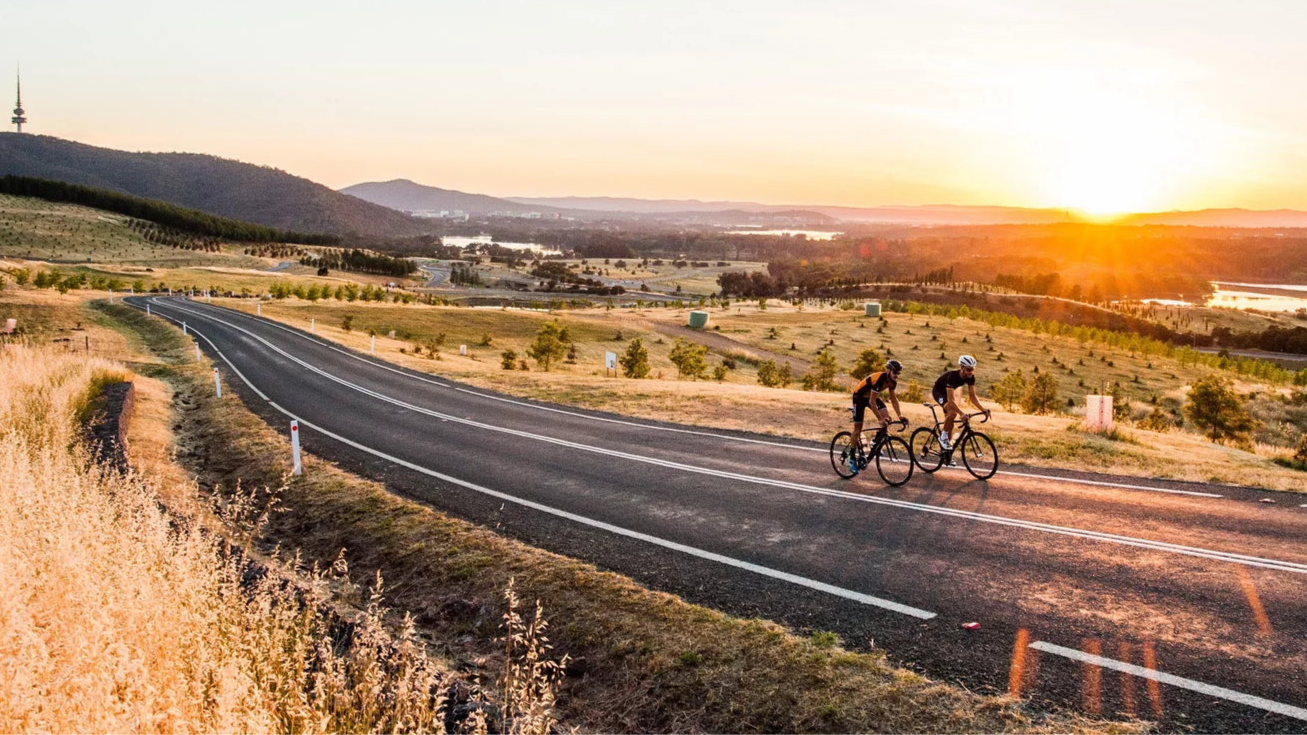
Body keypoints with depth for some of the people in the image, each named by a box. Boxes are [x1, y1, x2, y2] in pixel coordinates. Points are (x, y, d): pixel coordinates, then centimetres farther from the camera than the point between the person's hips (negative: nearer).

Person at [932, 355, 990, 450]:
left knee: (950, 424, 6)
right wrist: (961, 414, -51)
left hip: (947, 392, 7)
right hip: (938, 392, -7)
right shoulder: (952, 376, -38)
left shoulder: (971, 377, -18)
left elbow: (973, 397, -13)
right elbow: (950, 400, -41)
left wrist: (983, 409, -29)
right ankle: (943, 436, -13)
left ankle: (946, 452, 16)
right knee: (952, 413, -33)